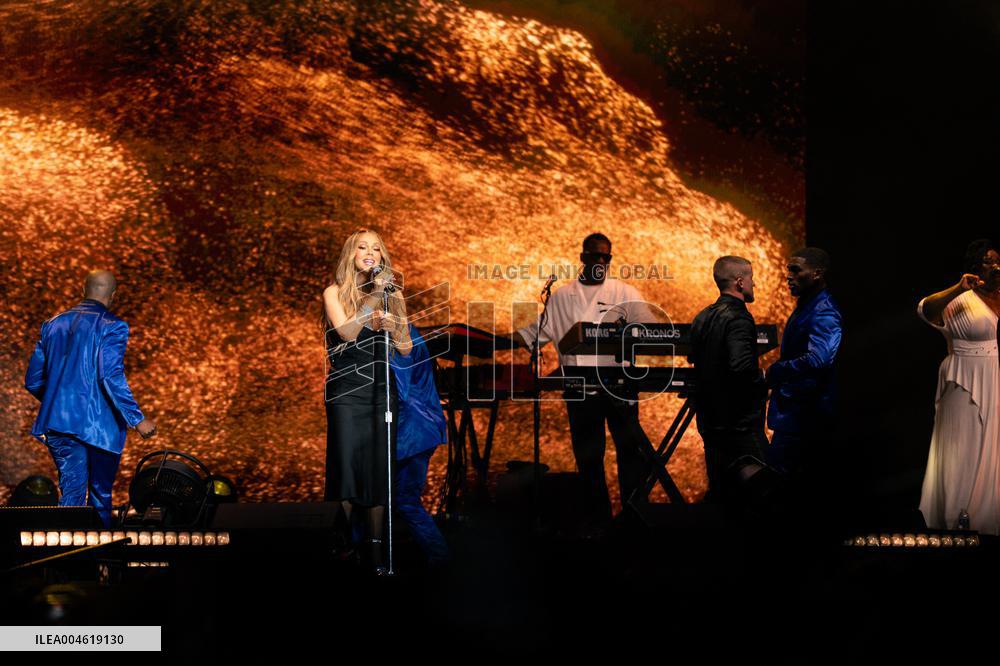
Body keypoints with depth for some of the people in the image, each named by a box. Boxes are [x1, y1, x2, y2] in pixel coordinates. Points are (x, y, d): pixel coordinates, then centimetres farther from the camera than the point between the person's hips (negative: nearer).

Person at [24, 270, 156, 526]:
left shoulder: (52, 325, 11)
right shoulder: (111, 326, -7)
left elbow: (32, 381, 14)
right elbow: (112, 377, -20)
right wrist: (137, 419, -17)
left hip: (57, 424, 4)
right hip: (98, 425, -4)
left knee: (71, 493, 6)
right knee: (101, 494, 10)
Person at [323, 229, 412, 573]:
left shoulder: (393, 296, 10)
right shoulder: (335, 293, 3)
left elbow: (407, 350, 9)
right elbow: (346, 331, -14)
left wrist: (393, 327, -10)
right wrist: (373, 296, -19)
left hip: (381, 390, 3)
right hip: (346, 390, -2)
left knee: (379, 468, 1)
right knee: (347, 465, -5)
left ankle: (376, 549, 6)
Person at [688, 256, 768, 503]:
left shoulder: (702, 318, 11)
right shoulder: (738, 318, -16)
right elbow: (742, 366, -29)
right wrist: (764, 381, -11)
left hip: (710, 422, 9)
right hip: (741, 425, -9)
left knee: (719, 492, 14)